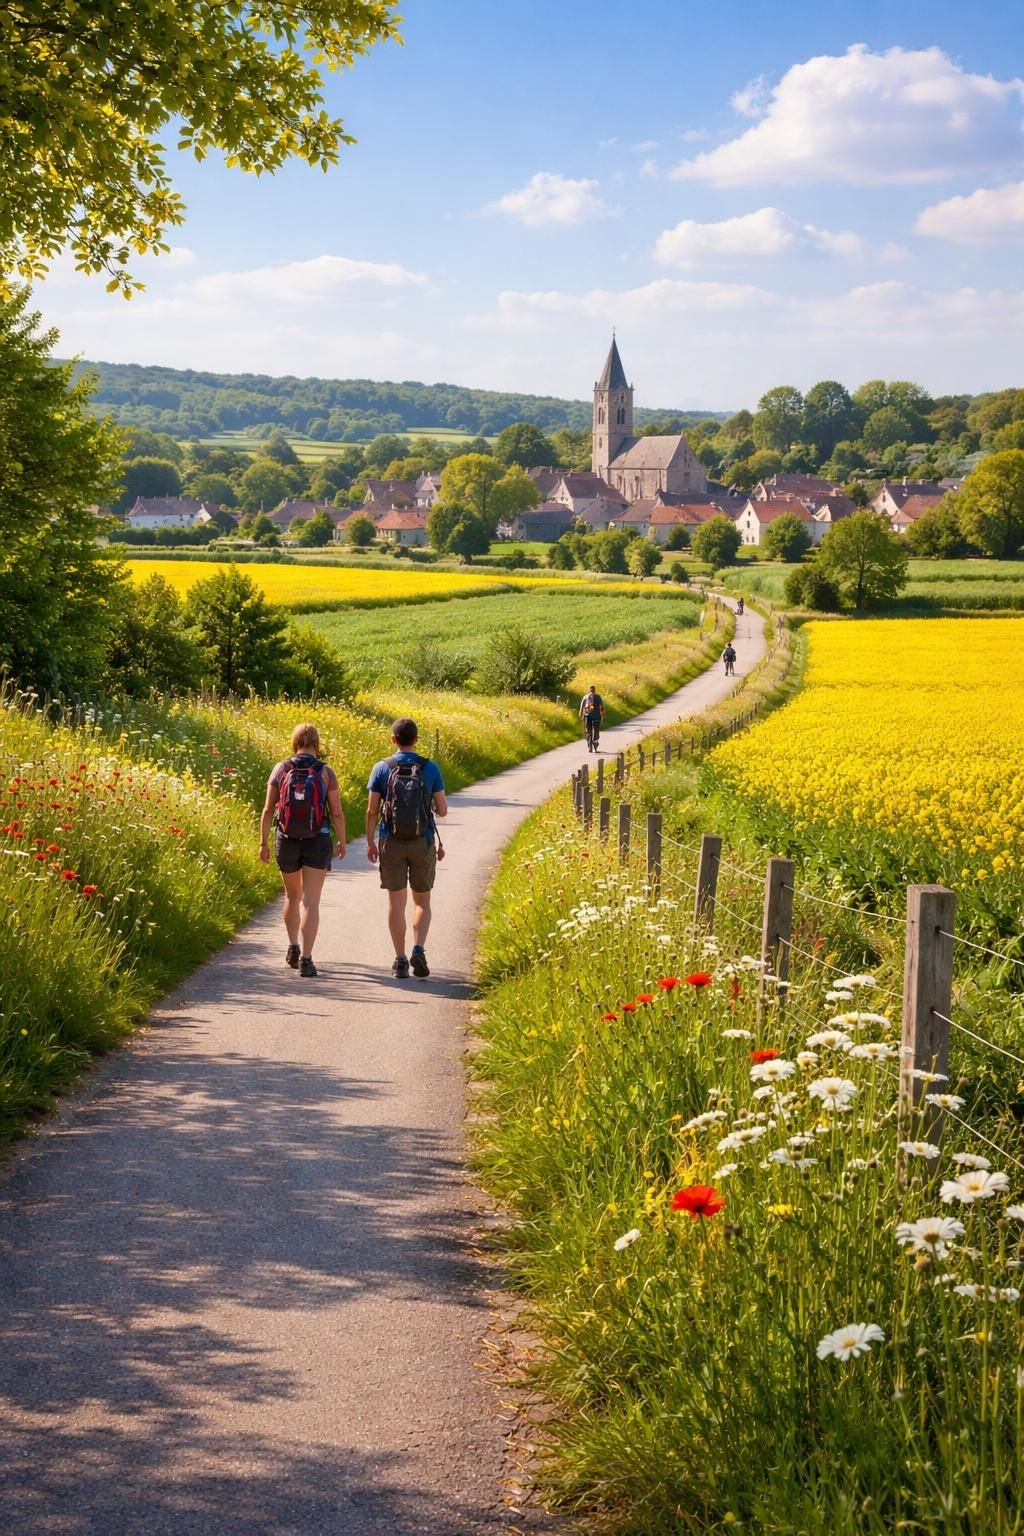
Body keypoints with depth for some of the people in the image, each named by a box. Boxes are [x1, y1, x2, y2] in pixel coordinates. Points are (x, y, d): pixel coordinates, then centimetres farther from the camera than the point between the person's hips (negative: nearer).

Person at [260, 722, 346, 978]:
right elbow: (337, 813, -5)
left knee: (292, 896, 24)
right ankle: (306, 959, -9)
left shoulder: (280, 770, -2)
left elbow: (268, 809, -2)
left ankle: (293, 949, 28)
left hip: (287, 841, 2)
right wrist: (341, 841, 11)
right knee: (310, 902, -2)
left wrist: (263, 843, 6)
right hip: (317, 842, -2)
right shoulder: (326, 773, -6)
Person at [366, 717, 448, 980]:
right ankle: (418, 950, -8)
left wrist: (370, 842, 9)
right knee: (422, 902, 13)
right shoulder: (430, 769, -4)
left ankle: (400, 961, 6)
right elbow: (442, 810, -2)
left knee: (396, 903, 8)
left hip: (391, 842, 0)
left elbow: (372, 810, -3)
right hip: (423, 843, 0)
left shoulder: (382, 769, -4)